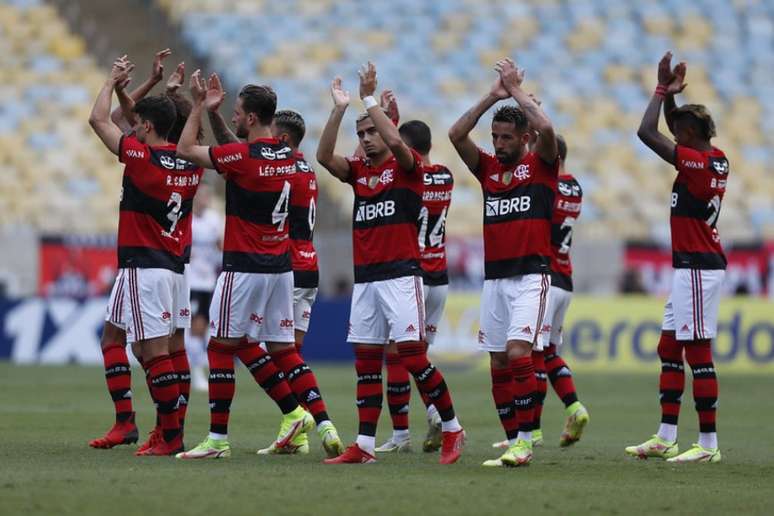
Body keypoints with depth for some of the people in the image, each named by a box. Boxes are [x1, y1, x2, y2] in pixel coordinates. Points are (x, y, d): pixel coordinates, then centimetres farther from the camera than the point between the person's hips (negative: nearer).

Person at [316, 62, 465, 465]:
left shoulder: (406, 167, -1)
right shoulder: (358, 171, 14)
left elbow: (395, 140, -20)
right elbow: (324, 156, 0)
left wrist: (369, 99, -14)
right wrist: (339, 109, -6)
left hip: (401, 274, -6)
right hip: (365, 277, 6)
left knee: (412, 355, -11)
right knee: (366, 360, 4)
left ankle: (452, 428, 3)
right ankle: (364, 445, 5)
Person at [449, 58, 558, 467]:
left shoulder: (541, 165, 1)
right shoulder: (487, 169, 13)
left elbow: (546, 129, -18)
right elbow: (456, 134, 1)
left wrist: (516, 90, -8)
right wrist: (493, 96, -2)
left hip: (531, 275, -6)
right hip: (494, 277, 6)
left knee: (517, 353, -19)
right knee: (498, 364, 3)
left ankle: (525, 441, -17)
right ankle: (513, 442, 8)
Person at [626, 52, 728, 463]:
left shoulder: (697, 163, -17)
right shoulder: (717, 160, 10)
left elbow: (647, 132, -19)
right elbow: (675, 125, 27)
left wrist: (663, 91, -9)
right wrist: (670, 93, 15)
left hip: (697, 269, -10)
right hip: (692, 269, 10)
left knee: (698, 353, -8)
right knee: (669, 349, 14)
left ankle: (708, 444, -6)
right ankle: (665, 439, 17)